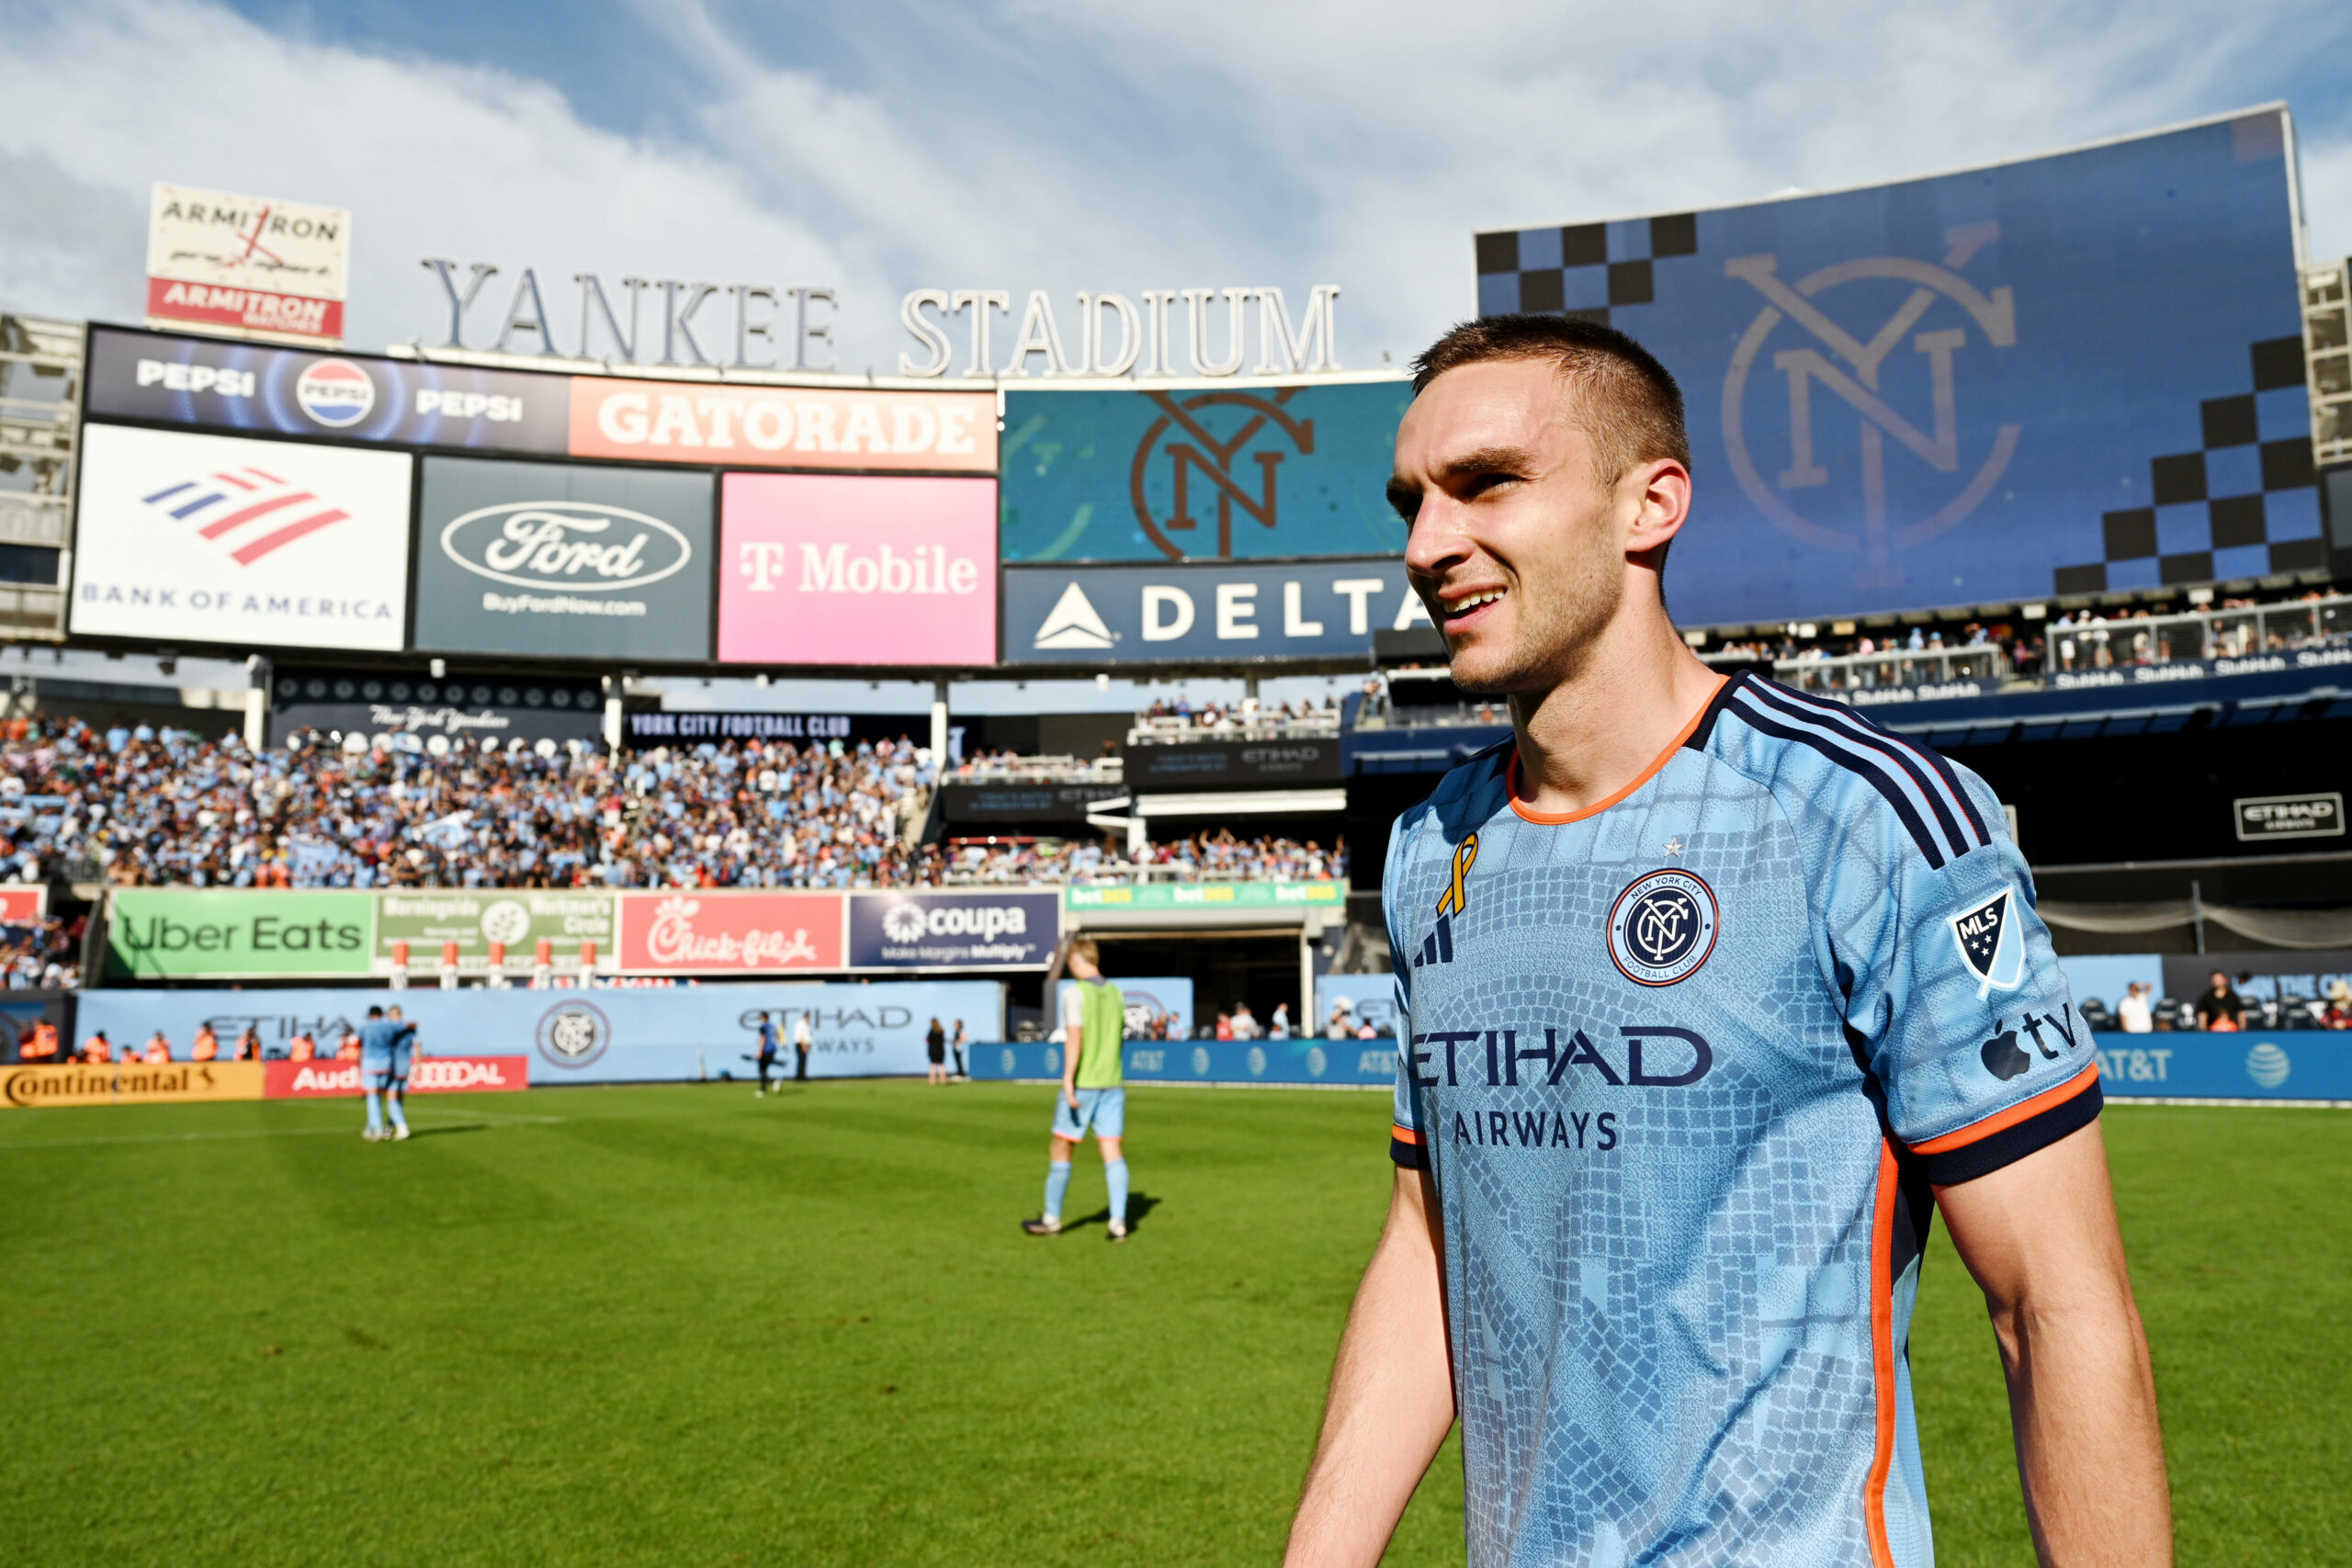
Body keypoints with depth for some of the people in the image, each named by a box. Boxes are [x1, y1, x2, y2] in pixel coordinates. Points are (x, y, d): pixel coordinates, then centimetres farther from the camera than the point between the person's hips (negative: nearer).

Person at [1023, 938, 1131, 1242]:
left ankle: (1052, 1219, 17)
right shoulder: (1115, 993, 9)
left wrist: (1068, 1078, -21)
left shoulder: (1075, 993, -9)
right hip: (1112, 1082, 5)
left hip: (1082, 1084, -5)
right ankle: (1118, 1222, -1)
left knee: (1062, 1148, 7)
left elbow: (1075, 1037, -19)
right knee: (1113, 1151, 3)